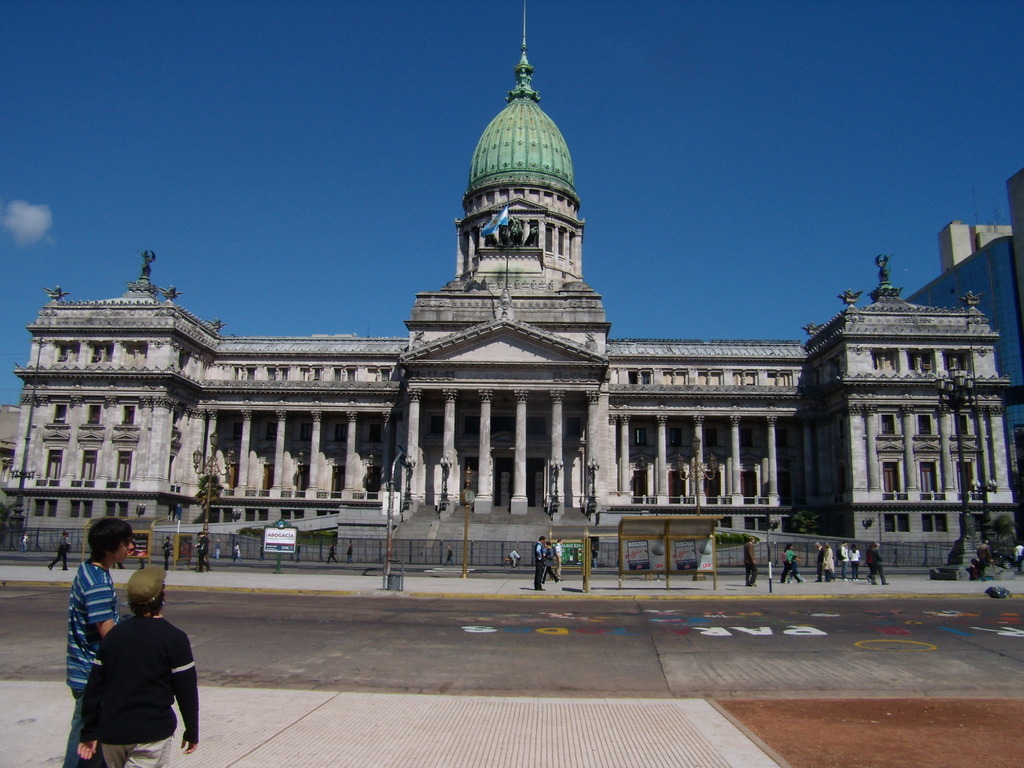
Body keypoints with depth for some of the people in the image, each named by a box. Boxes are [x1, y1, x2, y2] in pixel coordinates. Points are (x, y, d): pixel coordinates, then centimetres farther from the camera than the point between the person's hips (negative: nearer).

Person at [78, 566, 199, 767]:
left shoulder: (114, 634, 4)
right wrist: (192, 732, 3)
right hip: (153, 734, -6)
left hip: (112, 734, 6)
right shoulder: (173, 638, -11)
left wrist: (90, 732, 15)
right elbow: (186, 691, -8)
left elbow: (94, 686, 6)